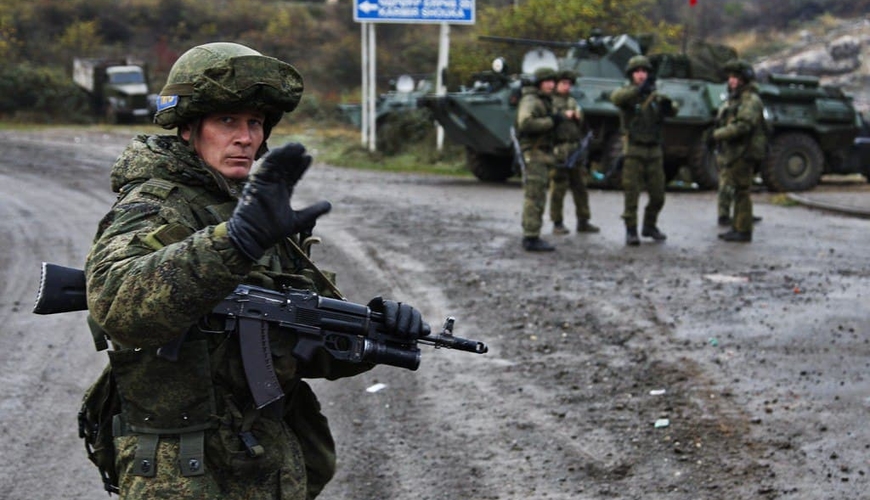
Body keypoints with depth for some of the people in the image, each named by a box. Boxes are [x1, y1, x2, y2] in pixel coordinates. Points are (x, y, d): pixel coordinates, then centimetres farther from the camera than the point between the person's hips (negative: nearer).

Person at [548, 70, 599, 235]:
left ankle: (583, 221, 13)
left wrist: (578, 116, 2)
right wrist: (564, 116, -15)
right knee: (558, 187, -5)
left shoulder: (572, 101, 21)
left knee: (580, 186, 7)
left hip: (576, 148, 7)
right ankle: (557, 223, 2)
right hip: (558, 149, -7)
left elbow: (582, 125, 23)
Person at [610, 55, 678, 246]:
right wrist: (640, 89, -41)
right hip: (633, 150, -4)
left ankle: (650, 226, 25)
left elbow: (673, 111, -4)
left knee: (658, 194, 7)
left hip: (654, 151, 4)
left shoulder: (654, 95, 9)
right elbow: (616, 98, -27)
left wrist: (668, 105, -29)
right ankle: (631, 230, 2)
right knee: (632, 193, -5)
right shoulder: (626, 92, -2)